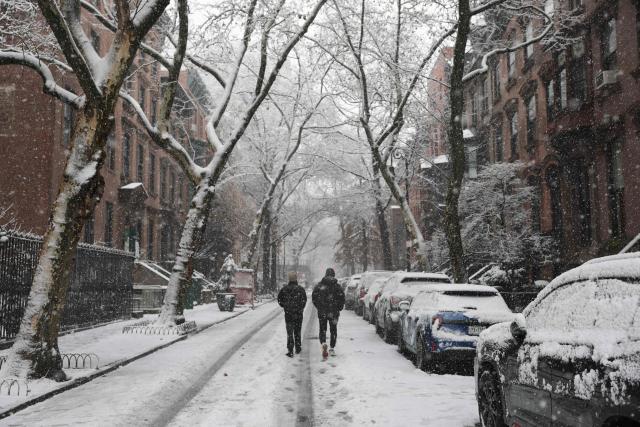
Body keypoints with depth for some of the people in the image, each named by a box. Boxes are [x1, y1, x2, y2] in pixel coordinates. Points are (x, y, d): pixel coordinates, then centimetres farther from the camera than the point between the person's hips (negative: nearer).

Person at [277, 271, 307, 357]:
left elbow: (279, 299, 1)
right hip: (298, 314, 0)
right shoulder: (300, 289, -7)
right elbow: (304, 300, -9)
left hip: (288, 314, 0)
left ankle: (290, 351, -3)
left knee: (289, 332, 4)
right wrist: (301, 308, 6)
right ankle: (298, 348, 24)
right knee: (297, 331, 15)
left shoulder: (284, 289, -2)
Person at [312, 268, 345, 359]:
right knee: (333, 330, 11)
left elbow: (314, 297, 0)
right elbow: (342, 298, -7)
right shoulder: (337, 286, -3)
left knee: (322, 330, 9)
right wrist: (339, 308, 7)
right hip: (334, 312, 0)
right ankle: (332, 349, 12)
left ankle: (323, 343, -17)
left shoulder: (319, 285, 0)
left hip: (322, 311, 0)